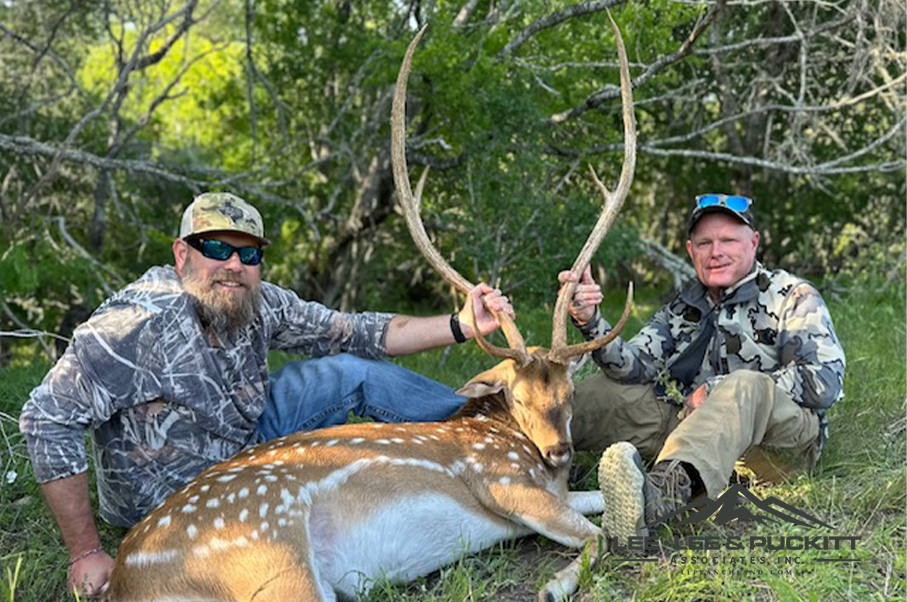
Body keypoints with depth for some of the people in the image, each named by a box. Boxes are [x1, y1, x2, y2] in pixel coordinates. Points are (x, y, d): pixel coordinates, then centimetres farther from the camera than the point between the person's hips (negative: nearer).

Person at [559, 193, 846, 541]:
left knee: (746, 387, -37)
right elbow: (633, 366, 0)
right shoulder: (684, 307, 14)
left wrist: (718, 390, -16)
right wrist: (590, 321, -20)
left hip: (787, 440, -5)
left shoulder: (792, 298, 2)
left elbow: (826, 380, -13)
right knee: (606, 391, -3)